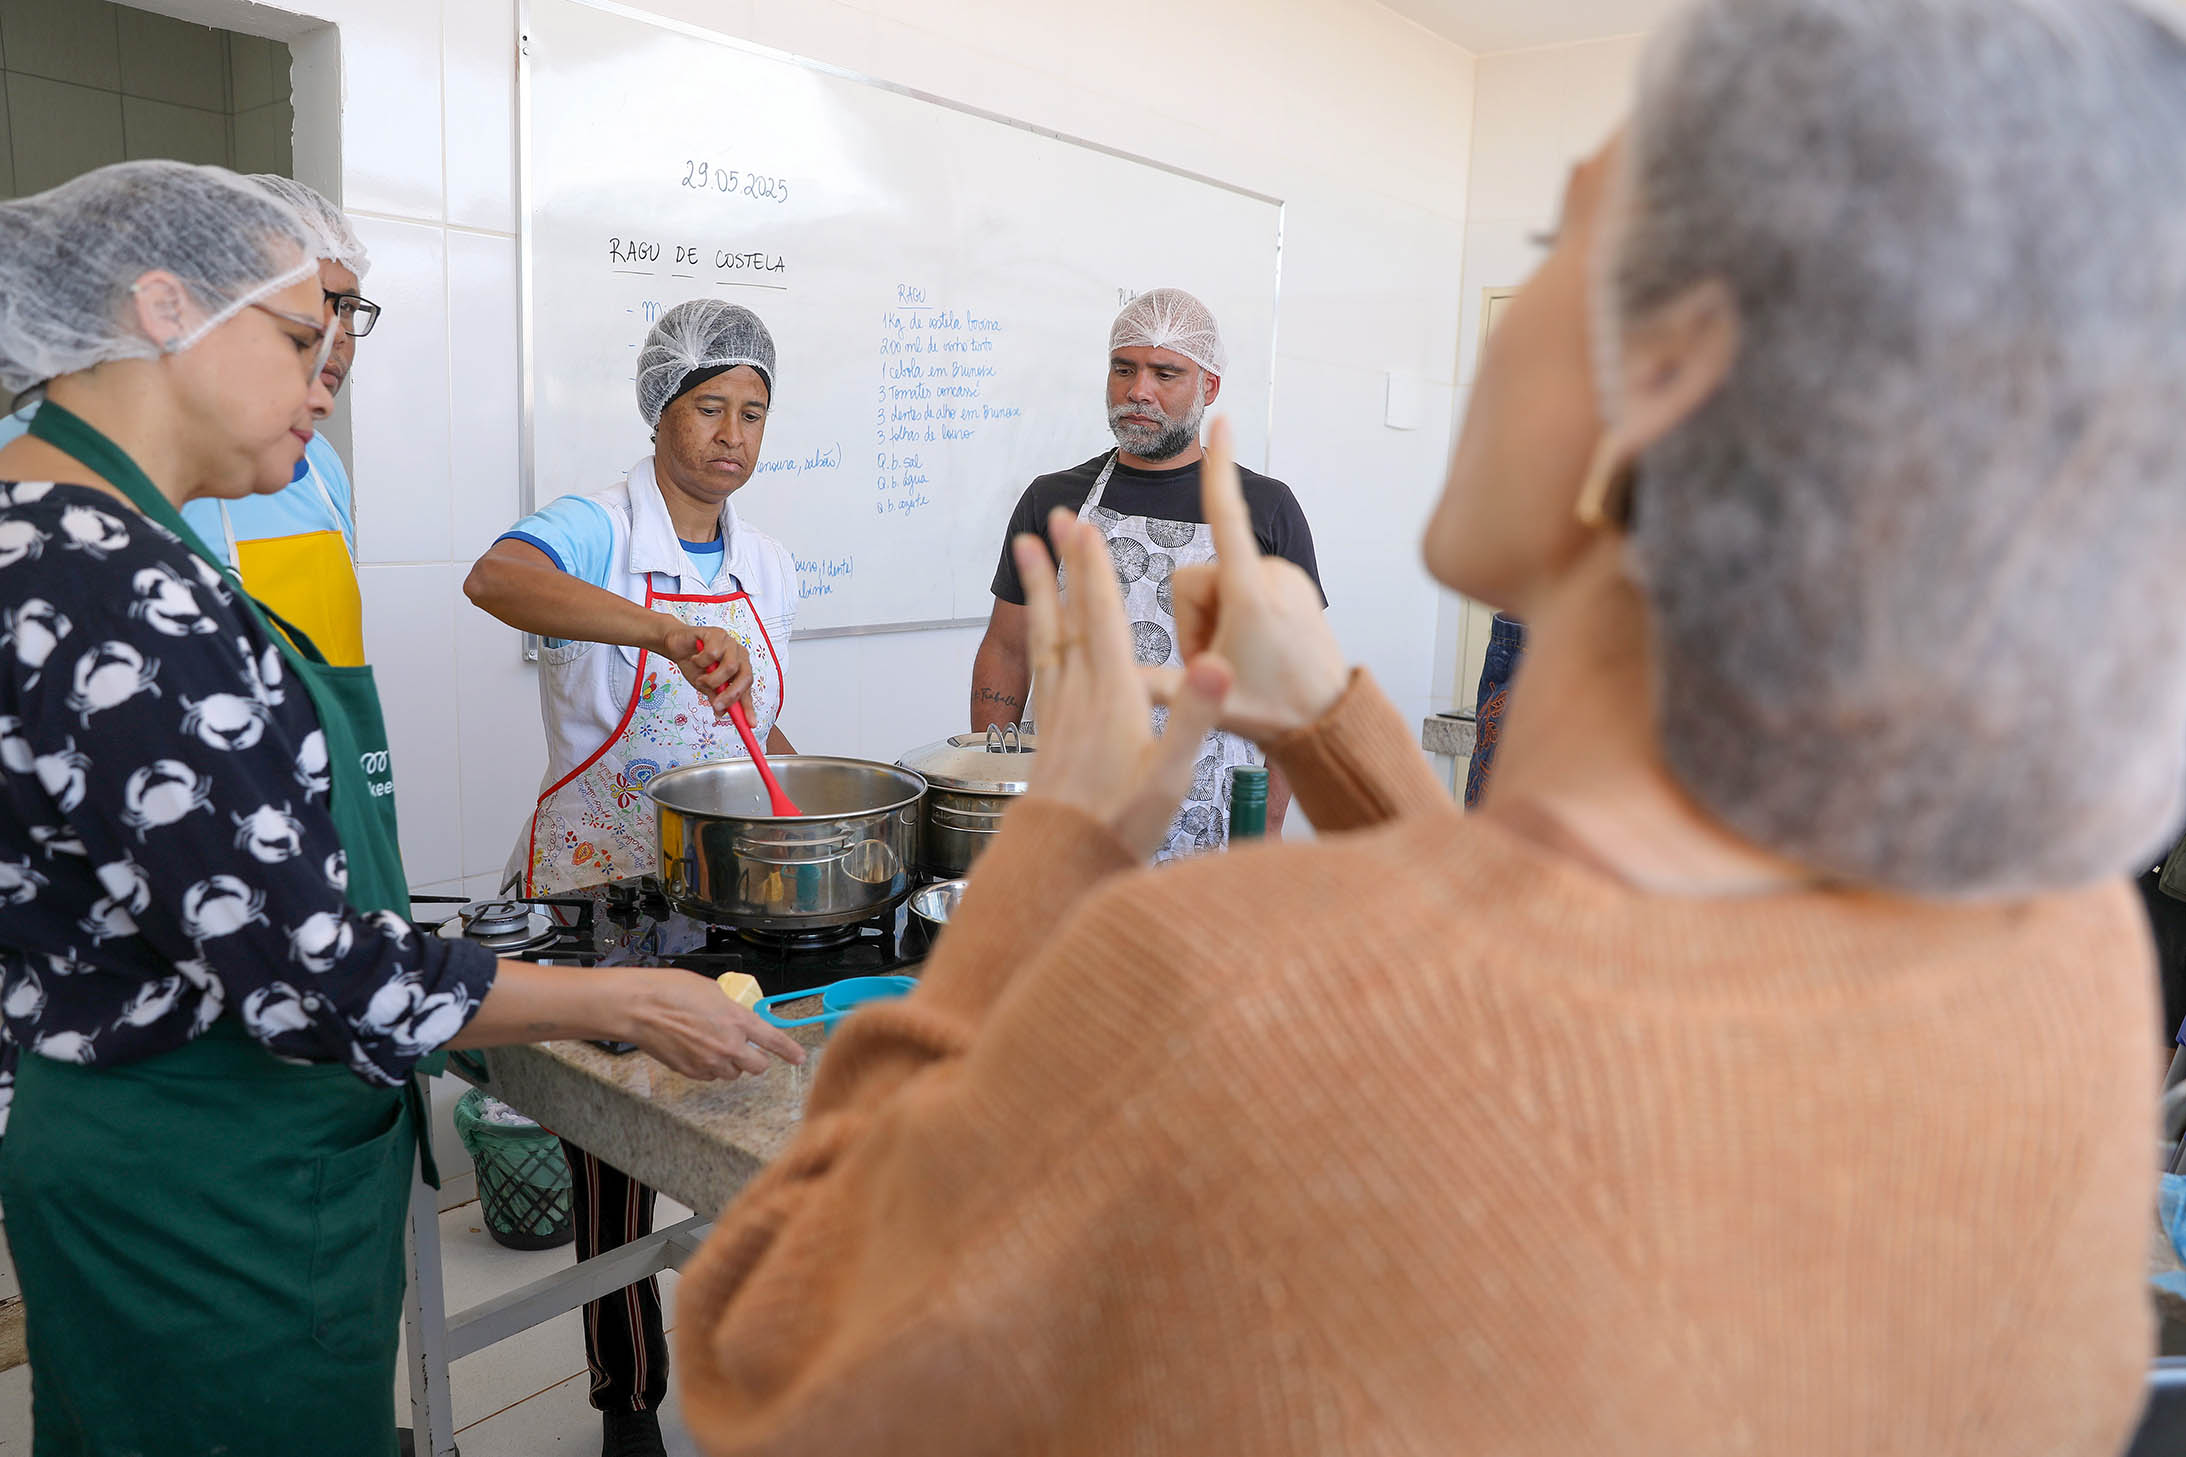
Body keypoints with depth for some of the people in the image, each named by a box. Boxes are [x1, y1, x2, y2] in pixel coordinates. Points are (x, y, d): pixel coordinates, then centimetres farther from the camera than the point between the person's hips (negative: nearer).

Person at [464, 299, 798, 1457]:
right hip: (595, 893, -5)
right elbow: (495, 578, -36)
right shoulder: (595, 529, -12)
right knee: (617, 1154, 7)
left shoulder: (767, 566, 7)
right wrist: (669, 632, -48)